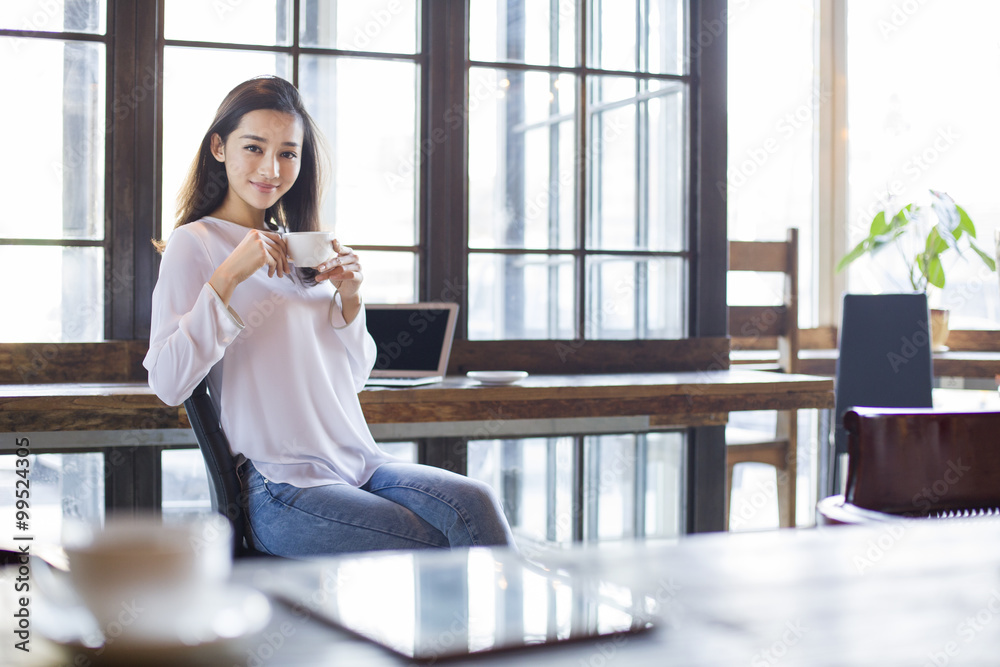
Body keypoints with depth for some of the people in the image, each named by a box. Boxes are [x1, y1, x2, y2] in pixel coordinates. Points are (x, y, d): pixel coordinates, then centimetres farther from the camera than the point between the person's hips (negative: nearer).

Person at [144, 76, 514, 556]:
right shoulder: (194, 244, 0)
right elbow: (167, 385, -12)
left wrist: (350, 298, 3)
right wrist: (228, 278, -17)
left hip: (361, 465, 6)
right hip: (281, 489, -6)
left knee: (475, 503, -22)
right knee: (442, 547, -23)